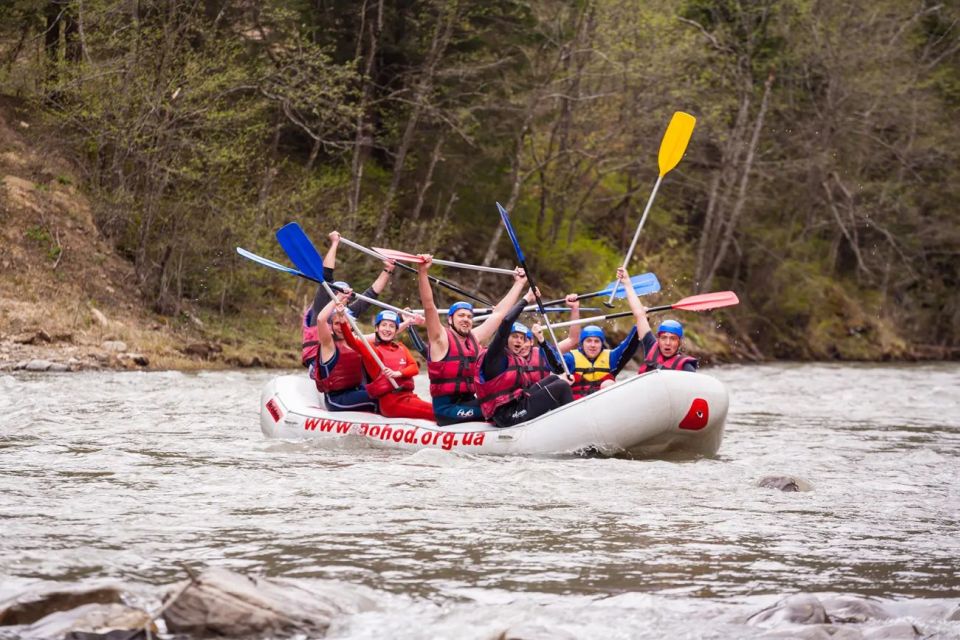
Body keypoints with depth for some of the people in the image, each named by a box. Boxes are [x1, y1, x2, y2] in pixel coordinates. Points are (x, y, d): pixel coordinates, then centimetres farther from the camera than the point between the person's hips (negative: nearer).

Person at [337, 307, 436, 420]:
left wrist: (398, 373, -11)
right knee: (433, 411, -27)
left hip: (408, 395, 6)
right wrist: (343, 323, -30)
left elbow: (415, 367, 11)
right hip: (390, 401, -6)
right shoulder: (371, 348, 7)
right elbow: (352, 342, -12)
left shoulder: (401, 348, 23)